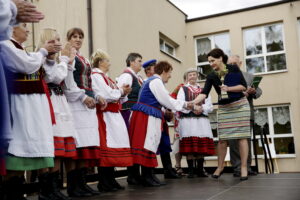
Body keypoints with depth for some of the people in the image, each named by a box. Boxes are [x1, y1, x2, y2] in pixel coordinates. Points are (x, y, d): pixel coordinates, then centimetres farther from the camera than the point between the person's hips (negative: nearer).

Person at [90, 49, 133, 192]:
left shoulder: (105, 77, 22)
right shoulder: (96, 76, -7)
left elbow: (115, 97, 23)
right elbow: (106, 95, -18)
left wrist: (123, 93, 5)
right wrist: (121, 91, -3)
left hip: (114, 115, 10)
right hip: (104, 115, -10)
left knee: (113, 147, 9)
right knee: (106, 148, -8)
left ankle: (111, 180, 16)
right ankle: (104, 183, -1)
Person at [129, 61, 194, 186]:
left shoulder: (153, 81, 23)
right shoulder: (156, 81, -9)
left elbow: (162, 100, 25)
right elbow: (166, 100, -8)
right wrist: (185, 104, 3)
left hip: (148, 116, 10)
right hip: (147, 117, -10)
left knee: (149, 145, 9)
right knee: (148, 145, -9)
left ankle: (147, 176, 12)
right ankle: (146, 177, -6)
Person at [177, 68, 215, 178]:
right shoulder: (183, 89, 12)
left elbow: (210, 105, 10)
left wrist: (202, 109, -11)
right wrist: (191, 108, -15)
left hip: (202, 120, 3)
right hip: (187, 120, -3)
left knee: (202, 146, 1)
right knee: (189, 146, -6)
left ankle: (200, 170, 10)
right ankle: (190, 170, 1)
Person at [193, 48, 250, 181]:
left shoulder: (234, 69, -5)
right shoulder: (211, 76, -1)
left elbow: (244, 86, -5)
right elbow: (204, 94, -12)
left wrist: (229, 88, -19)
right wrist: (192, 103, -27)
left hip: (240, 105, -2)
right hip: (223, 108, 2)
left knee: (242, 136, -3)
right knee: (222, 139, 1)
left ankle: (244, 167, 4)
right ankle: (220, 167, 16)